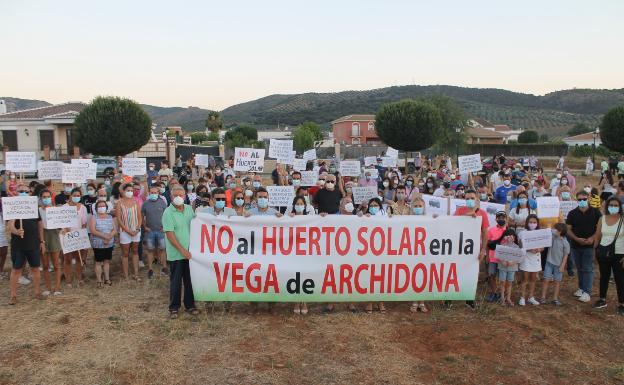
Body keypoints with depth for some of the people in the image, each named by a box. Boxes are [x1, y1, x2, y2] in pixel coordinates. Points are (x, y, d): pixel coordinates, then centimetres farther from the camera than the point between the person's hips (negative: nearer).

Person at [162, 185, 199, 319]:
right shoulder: (168, 213, -12)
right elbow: (170, 234, -16)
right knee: (176, 281, 5)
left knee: (190, 280, 12)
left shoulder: (189, 209, 5)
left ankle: (190, 305, 24)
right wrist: (182, 250, -18)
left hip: (189, 252, 5)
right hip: (176, 253, -5)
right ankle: (174, 308, 18)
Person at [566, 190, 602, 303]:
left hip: (589, 246, -3)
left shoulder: (595, 212, -2)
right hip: (575, 246, 3)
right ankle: (581, 288, 24)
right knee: (579, 268, 13)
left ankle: (587, 292, -1)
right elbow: (568, 229, 3)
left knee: (588, 269, -4)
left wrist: (592, 238, -16)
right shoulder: (572, 213, 4)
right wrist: (577, 239, -13)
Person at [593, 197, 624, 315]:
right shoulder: (602, 219, 3)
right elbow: (597, 237, 8)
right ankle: (602, 300, 29)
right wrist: (595, 251, 6)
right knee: (604, 276, 15)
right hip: (603, 253, 3)